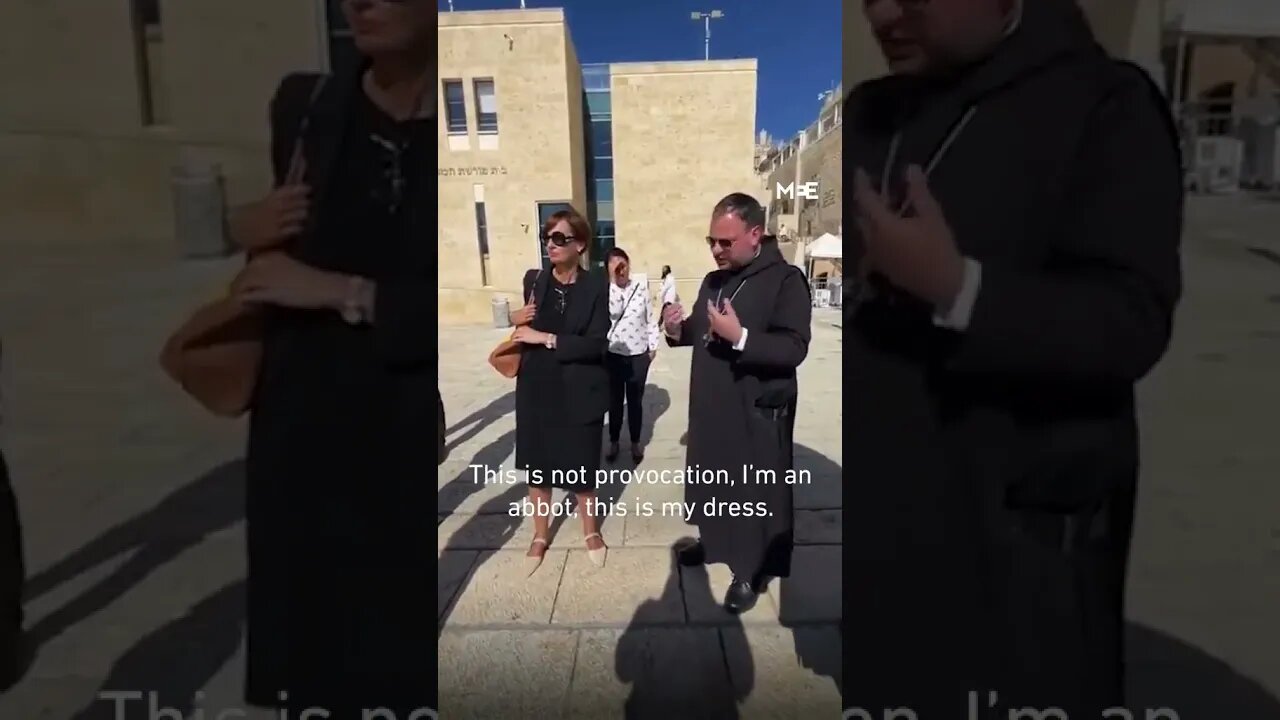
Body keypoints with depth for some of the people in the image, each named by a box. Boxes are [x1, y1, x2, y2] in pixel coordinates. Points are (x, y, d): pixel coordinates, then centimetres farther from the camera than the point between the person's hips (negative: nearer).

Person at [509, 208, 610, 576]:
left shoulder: (595, 286, -8)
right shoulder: (533, 280, 2)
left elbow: (596, 344, -16)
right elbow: (530, 331, 12)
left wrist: (547, 338, -20)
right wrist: (519, 323, -8)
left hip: (578, 392, -3)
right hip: (536, 389, 3)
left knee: (582, 465, 9)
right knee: (536, 464, 12)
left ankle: (591, 531, 34)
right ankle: (540, 535, 33)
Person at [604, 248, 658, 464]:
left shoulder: (641, 289, -2)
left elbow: (650, 319, 5)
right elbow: (612, 312, -27)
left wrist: (653, 345, 4)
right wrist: (613, 281, -28)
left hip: (638, 355, 1)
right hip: (613, 355, -1)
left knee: (635, 401, 11)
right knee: (615, 401, 11)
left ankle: (635, 442, 26)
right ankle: (614, 441, 28)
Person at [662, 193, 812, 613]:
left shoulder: (785, 280, -14)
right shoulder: (713, 280, 9)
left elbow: (794, 348, -22)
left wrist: (740, 337, -33)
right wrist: (679, 330, -4)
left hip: (758, 412, -7)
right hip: (711, 407, 7)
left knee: (756, 492, 4)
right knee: (711, 481, 19)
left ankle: (753, 572, 20)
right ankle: (713, 542, 40)